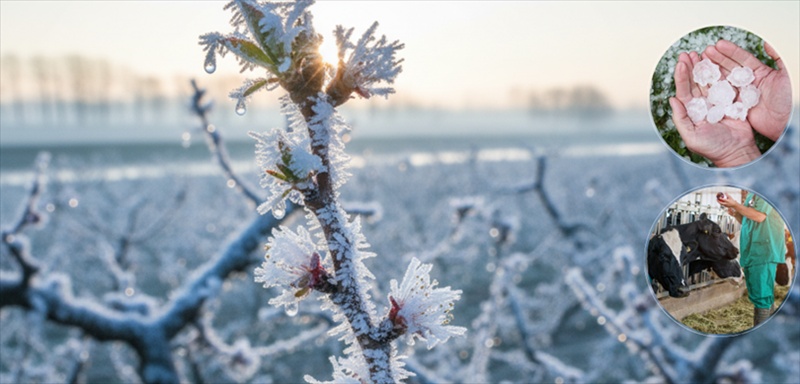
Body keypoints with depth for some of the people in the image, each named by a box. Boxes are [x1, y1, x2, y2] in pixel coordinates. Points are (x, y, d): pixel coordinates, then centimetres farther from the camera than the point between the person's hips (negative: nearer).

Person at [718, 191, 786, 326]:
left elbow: (759, 216, -19)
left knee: (761, 295, -8)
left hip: (764, 252, -10)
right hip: (751, 251, 10)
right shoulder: (750, 195, 18)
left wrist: (735, 205, -14)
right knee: (756, 295, 15)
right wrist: (735, 213, 5)